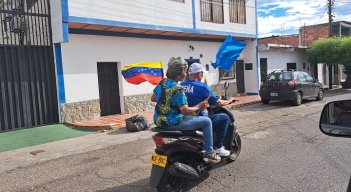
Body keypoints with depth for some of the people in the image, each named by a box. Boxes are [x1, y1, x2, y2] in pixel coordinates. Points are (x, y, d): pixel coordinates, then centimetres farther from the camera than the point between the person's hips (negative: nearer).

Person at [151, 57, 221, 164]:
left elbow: (153, 98, 12)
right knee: (207, 121, 0)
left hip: (158, 120, 9)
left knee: (189, 118, 37)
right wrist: (198, 107, -10)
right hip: (173, 122, -9)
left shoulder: (162, 82, 2)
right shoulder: (177, 90, -22)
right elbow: (185, 111, -25)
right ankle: (209, 152, 9)